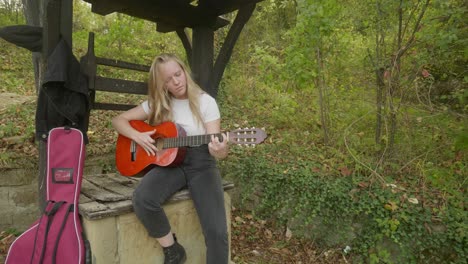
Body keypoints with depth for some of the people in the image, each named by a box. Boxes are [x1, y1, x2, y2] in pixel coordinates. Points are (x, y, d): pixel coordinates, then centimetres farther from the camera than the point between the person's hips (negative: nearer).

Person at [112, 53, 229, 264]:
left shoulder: (206, 102, -4)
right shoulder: (157, 103, 4)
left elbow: (216, 149, -9)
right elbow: (118, 120, 9)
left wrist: (220, 150, -34)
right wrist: (138, 136, -11)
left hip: (201, 165, -2)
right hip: (170, 163, 3)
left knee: (217, 231, -21)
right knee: (142, 199, -29)